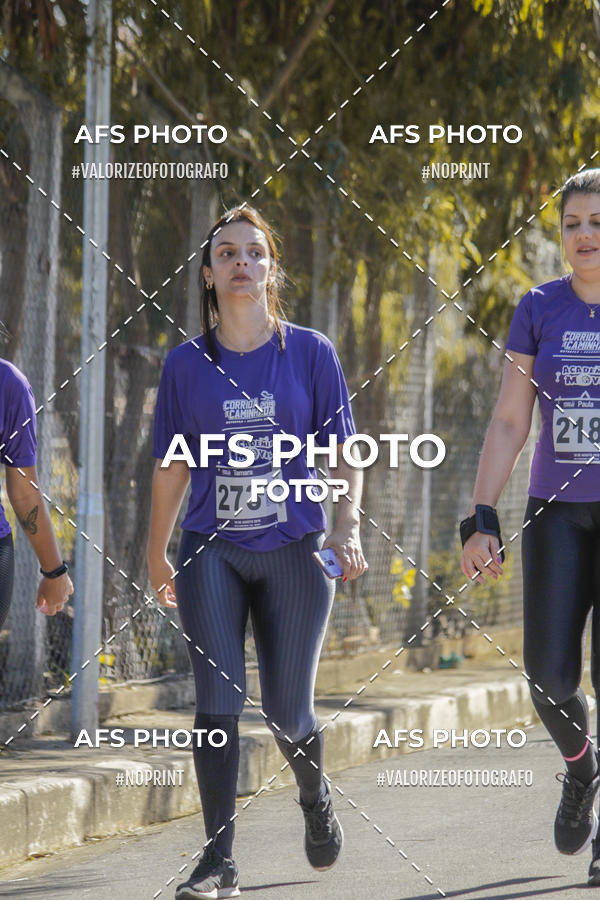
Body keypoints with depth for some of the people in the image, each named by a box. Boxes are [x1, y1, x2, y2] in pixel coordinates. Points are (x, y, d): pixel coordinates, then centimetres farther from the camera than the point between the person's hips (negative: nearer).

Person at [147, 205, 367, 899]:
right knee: (218, 696, -14)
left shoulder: (310, 353, 2)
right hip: (212, 552, 0)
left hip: (294, 550, 0)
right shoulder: (187, 363, 4)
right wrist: (156, 556, 18)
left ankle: (314, 796, 37)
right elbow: (171, 468, 12)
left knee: (287, 714, 3)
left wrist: (347, 524, -13)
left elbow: (345, 454, 3)